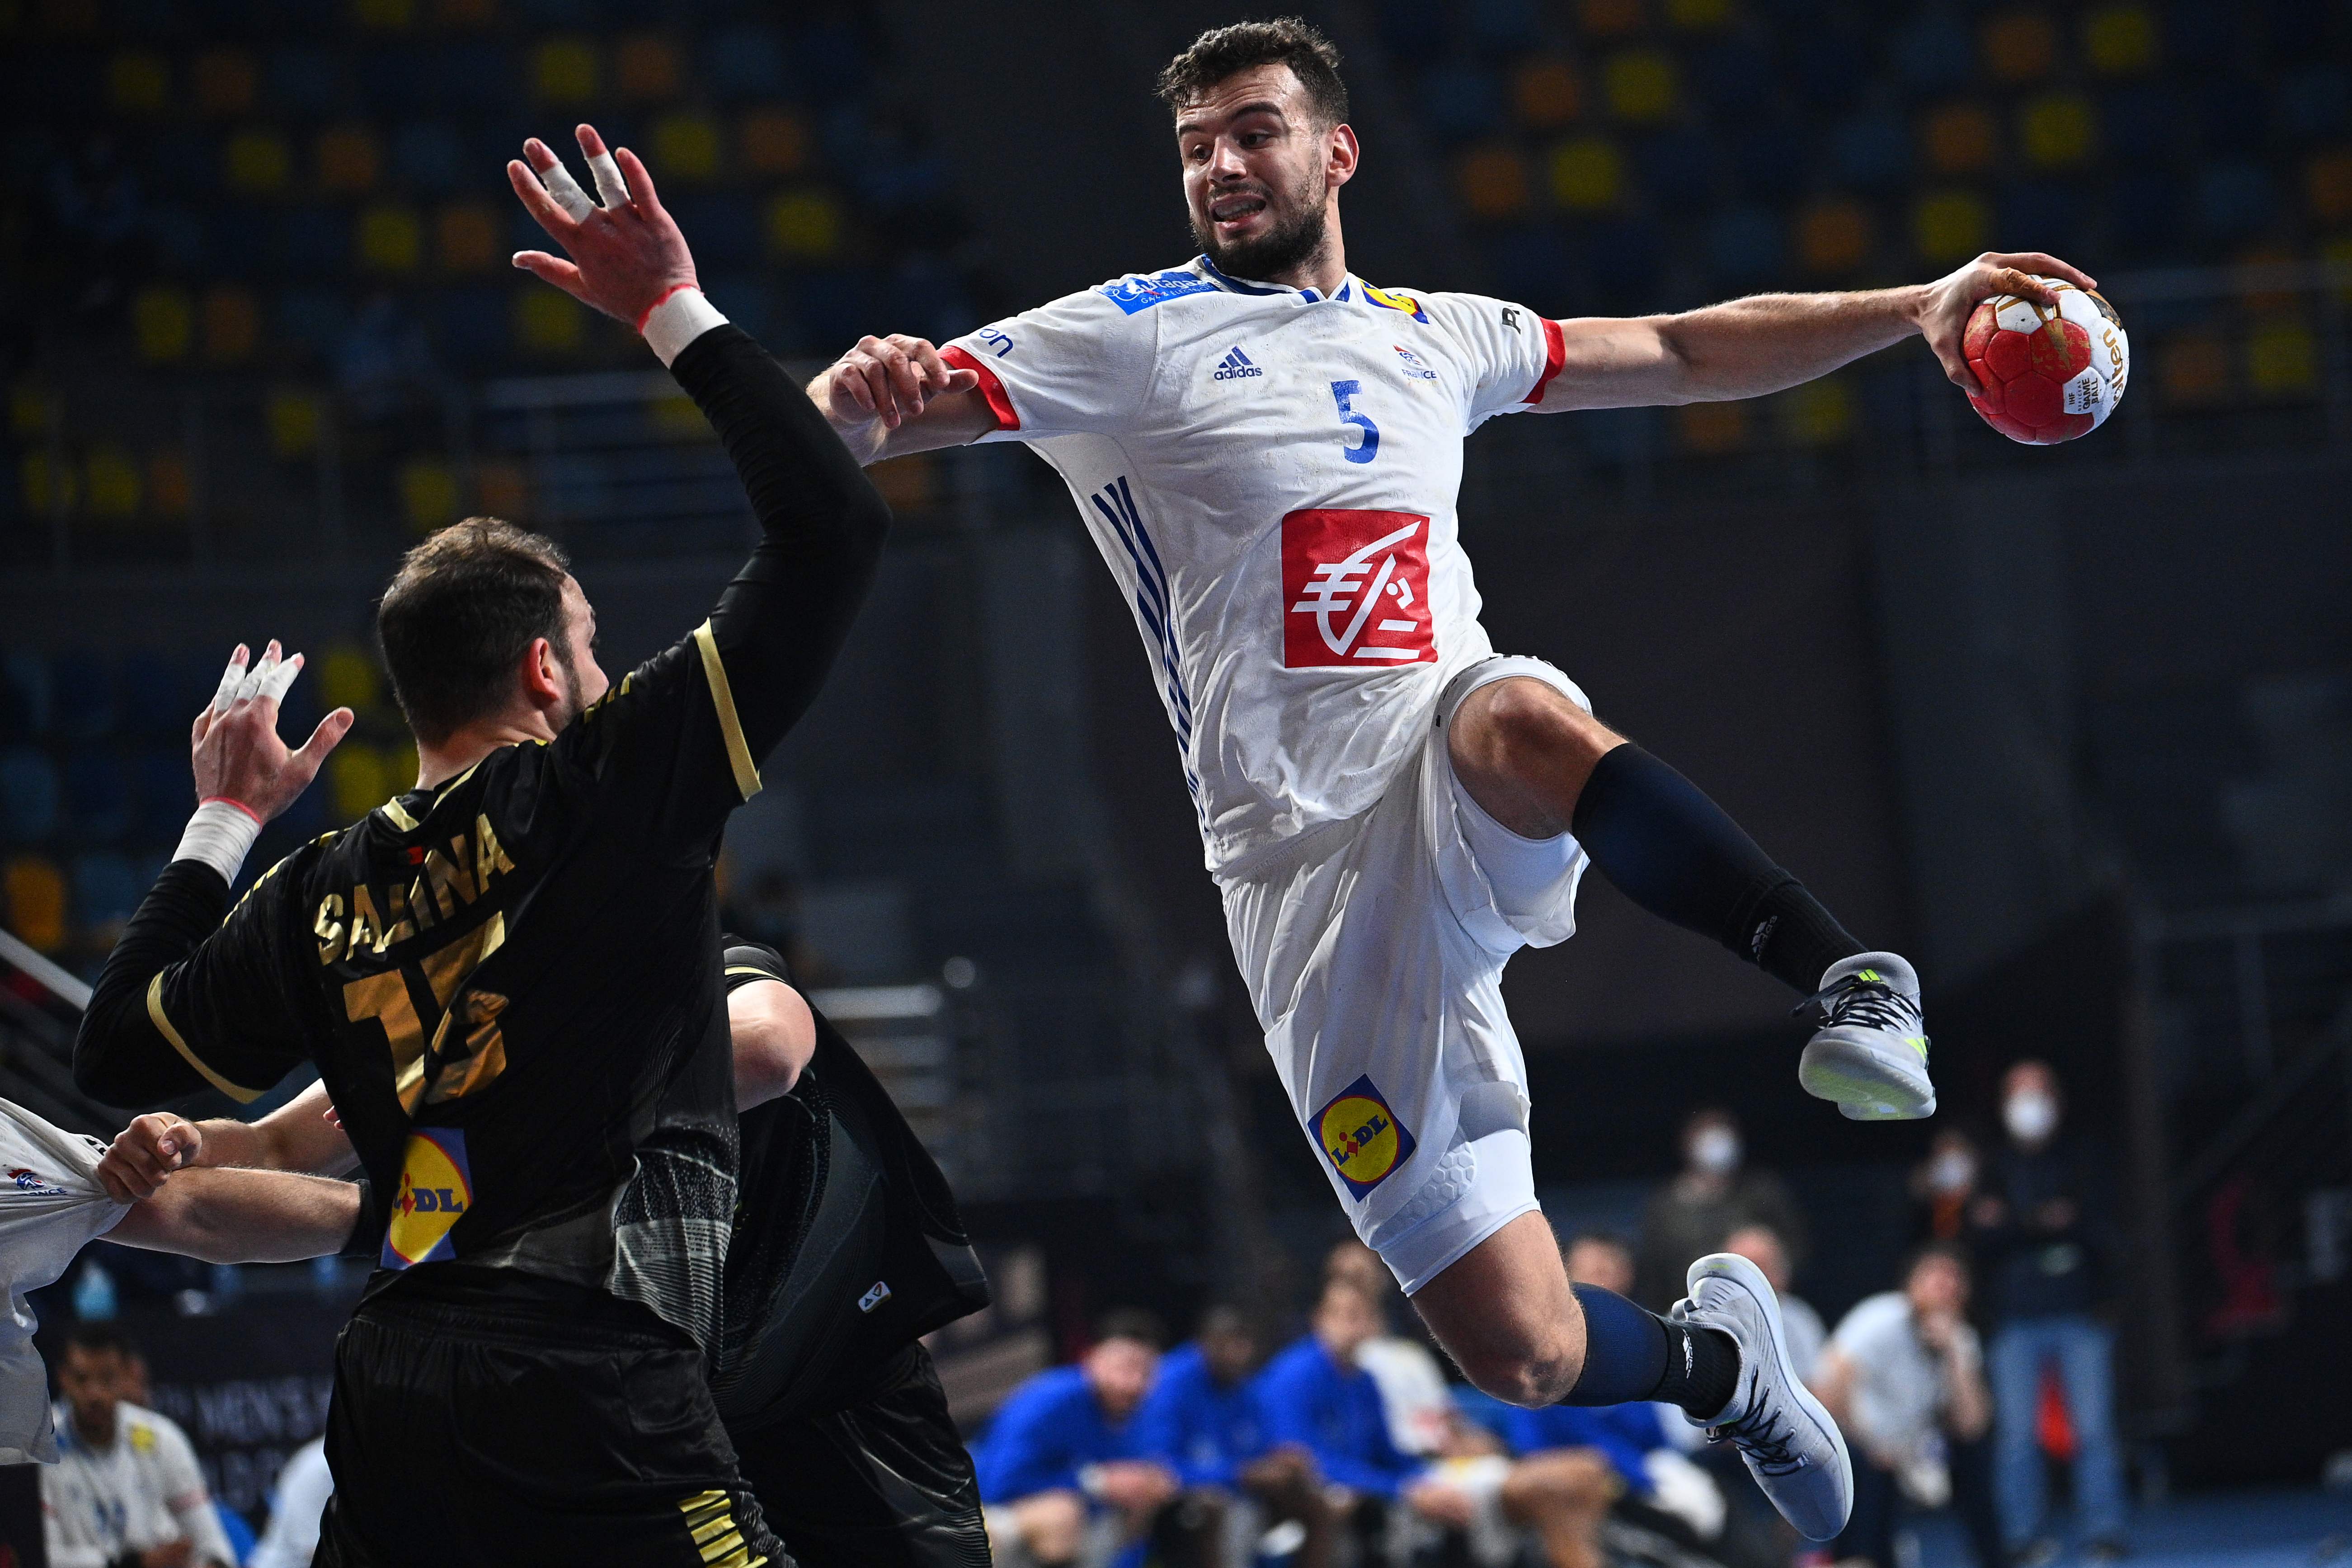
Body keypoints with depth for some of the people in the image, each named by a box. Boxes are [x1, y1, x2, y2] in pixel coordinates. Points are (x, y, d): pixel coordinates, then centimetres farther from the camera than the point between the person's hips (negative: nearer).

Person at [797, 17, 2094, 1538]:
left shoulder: (1435, 334, 20)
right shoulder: (1137, 336, 6)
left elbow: (1695, 351, 31)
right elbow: (833, 430, -6)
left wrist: (1916, 310, 20)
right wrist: (858, 398, -30)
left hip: (1457, 768, 1)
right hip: (1310, 869, -1)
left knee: (1519, 719, -41)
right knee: (1525, 1354, -8)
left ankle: (1853, 978, -38)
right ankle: (1714, 1357, 25)